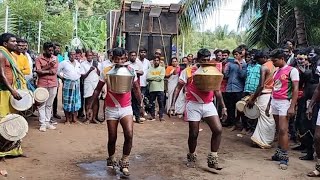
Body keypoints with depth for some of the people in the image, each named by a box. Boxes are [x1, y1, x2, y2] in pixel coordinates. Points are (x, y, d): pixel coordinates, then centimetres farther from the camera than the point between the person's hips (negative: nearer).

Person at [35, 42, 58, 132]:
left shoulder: (55, 58, 7)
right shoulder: (39, 59, -1)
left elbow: (55, 71, -4)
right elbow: (38, 71, -12)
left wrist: (43, 71, -11)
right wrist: (49, 66, -15)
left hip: (53, 84, 3)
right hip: (42, 84, -3)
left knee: (49, 104, 9)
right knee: (41, 105, -1)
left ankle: (47, 122, 16)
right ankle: (42, 123, 3)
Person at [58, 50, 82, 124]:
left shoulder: (78, 63, 13)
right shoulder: (64, 63, -2)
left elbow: (80, 72, 25)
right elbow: (58, 70, -1)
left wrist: (78, 78, 11)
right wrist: (62, 77, -3)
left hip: (76, 84, 5)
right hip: (67, 83, -5)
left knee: (76, 100, 6)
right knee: (67, 101, -2)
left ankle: (74, 118, 15)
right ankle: (67, 119, 7)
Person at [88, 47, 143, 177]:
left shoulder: (130, 71, -4)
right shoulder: (106, 71, -6)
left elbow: (136, 89, 7)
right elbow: (98, 90, 2)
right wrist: (91, 106, 1)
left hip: (126, 108, 0)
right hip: (111, 109, 0)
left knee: (129, 135, -17)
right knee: (112, 139, 7)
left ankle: (124, 163, 1)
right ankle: (111, 161, 33)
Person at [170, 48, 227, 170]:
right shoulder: (188, 71, -3)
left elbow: (217, 91, 14)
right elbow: (178, 88, -2)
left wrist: (223, 107, 12)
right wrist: (173, 105, -10)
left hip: (208, 105, 3)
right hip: (193, 105, -3)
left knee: (218, 130, -10)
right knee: (194, 134, 3)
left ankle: (212, 159, 3)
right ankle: (191, 156, 29)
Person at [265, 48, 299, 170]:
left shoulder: (292, 70, -7)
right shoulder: (276, 71, 15)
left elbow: (295, 89, -12)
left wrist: (292, 106, -19)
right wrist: (268, 105, 17)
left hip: (284, 103, -7)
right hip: (274, 102, 7)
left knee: (283, 130, -10)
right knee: (279, 130, 11)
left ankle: (284, 157, -6)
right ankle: (279, 153, 19)